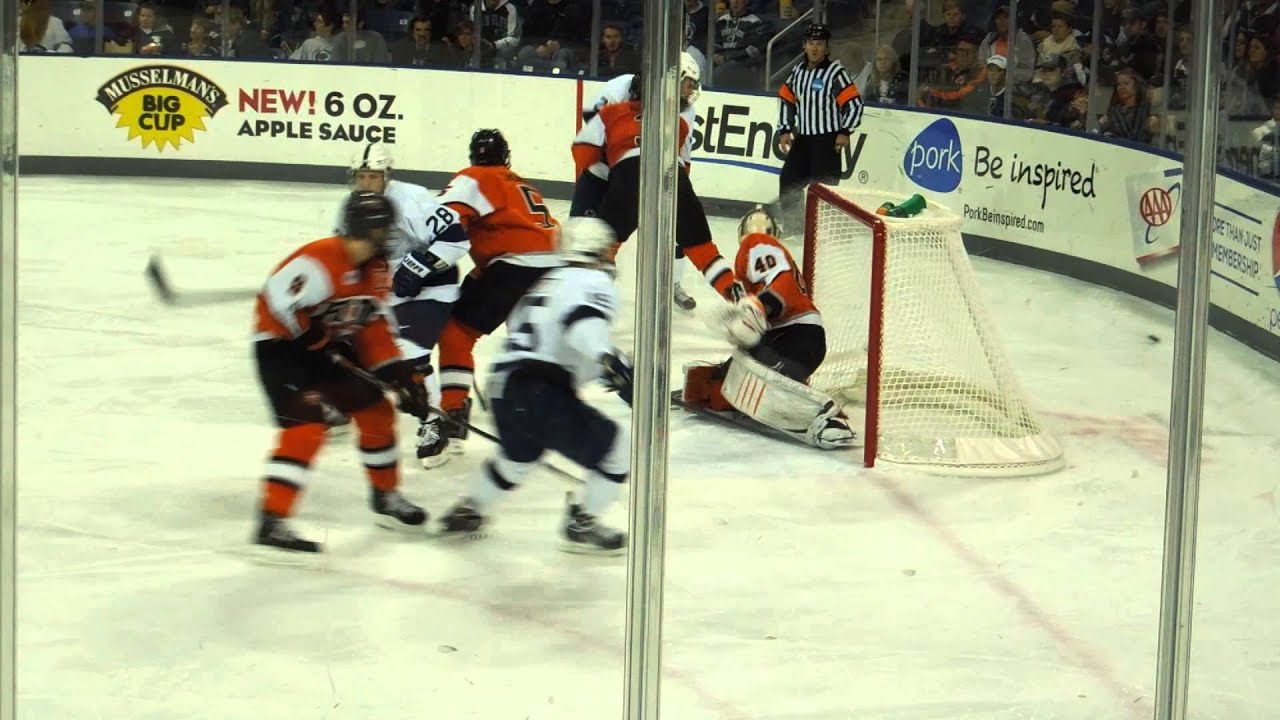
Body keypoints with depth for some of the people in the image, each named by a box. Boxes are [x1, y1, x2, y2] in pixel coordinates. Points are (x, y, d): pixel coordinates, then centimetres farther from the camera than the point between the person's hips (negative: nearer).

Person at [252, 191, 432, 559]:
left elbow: (375, 324, 5)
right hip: (281, 345, -9)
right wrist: (315, 336, -23)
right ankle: (271, 523, -24)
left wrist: (397, 370, -4)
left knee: (376, 411, 12)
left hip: (327, 346, 9)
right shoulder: (320, 260, -29)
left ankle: (385, 497, 32)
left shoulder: (375, 269, 1)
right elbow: (275, 302, -31)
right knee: (306, 427, -23)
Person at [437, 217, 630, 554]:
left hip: (503, 385, 9)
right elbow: (583, 321, -21)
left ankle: (465, 512, 44)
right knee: (615, 449, 3)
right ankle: (581, 525, 11)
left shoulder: (549, 282, 25)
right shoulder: (594, 282, 0)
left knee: (517, 456, 36)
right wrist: (612, 363, -36)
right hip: (542, 393, -9)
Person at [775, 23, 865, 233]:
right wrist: (785, 130, 12)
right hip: (803, 138, 7)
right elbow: (786, 99, 19)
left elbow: (854, 103, -13)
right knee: (789, 180, 6)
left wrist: (845, 132, -15)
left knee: (822, 184, -11)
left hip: (827, 140, -7)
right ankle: (791, 224, 20)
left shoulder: (836, 72, -11)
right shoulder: (798, 71, 9)